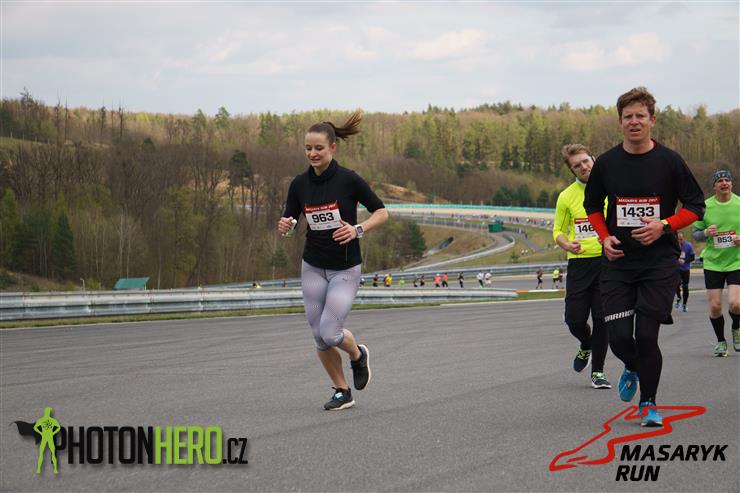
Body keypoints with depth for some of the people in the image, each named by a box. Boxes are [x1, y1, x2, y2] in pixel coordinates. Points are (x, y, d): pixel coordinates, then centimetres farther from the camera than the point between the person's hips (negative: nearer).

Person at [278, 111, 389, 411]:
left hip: (345, 270, -4)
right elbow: (289, 220, 8)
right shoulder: (300, 184, -2)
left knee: (330, 332, -14)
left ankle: (358, 355, 20)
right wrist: (284, 226, -16)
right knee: (320, 337, 4)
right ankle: (342, 393, 22)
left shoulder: (349, 180, -13)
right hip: (313, 268, 4)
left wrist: (358, 229, -23)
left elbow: (381, 212, -6)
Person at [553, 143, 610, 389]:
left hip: (607, 261, -1)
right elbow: (558, 231, 10)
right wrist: (566, 244, -12)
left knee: (602, 318, -5)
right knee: (574, 318, -2)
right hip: (579, 262, 1)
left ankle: (598, 371, 8)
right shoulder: (566, 196, 3)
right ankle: (586, 346, 32)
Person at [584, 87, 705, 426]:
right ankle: (632, 369, 32)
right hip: (617, 262, 2)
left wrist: (663, 226, -13)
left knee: (646, 336, -7)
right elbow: (592, 206, 18)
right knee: (619, 337, -4)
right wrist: (605, 237, 1)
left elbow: (696, 207, 2)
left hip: (659, 262, -2)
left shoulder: (669, 162, -3)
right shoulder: (606, 164, 3)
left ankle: (648, 404, 11)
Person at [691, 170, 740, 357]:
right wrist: (706, 233, -14)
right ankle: (720, 341, 23)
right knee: (715, 306, 0)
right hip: (713, 262, 1)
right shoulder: (705, 206, -1)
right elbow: (696, 233, 8)